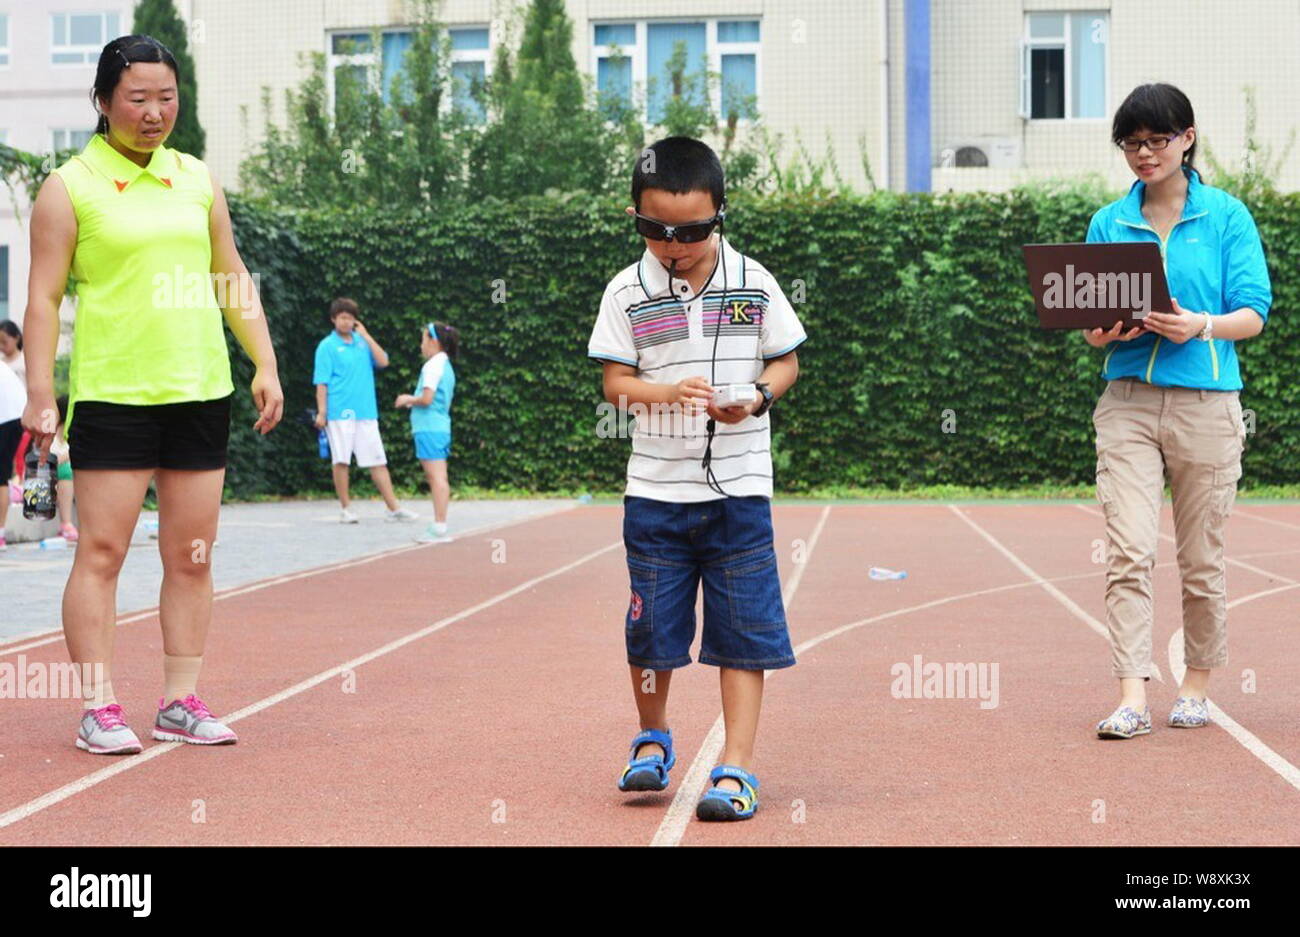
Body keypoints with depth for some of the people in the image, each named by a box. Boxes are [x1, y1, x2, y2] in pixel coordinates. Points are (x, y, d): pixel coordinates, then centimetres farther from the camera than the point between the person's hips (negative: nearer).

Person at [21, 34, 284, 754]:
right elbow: (44, 297, -3)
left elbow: (234, 280, 19)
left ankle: (180, 701, 14)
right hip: (110, 394, -5)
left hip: (201, 390, 5)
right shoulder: (69, 186, -1)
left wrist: (265, 365, 12)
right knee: (101, 550, -5)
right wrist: (40, 395, -9)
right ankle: (99, 710, 1)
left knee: (192, 554, 6)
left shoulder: (196, 178, 13)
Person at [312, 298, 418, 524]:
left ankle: (393, 508, 3)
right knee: (341, 461, -2)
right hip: (340, 413, -4)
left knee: (378, 461, 3)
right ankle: (345, 509, 6)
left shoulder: (363, 342, 14)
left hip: (366, 412, 4)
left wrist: (366, 335, -1)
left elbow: (383, 361, 1)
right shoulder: (327, 346, 1)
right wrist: (321, 412, -11)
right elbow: (321, 382, -4)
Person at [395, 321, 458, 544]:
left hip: (429, 429, -10)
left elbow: (427, 399, -20)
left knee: (437, 477, -10)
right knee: (438, 478, 10)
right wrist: (412, 401, 20)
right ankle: (439, 526, 13)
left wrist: (408, 399, -2)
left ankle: (439, 528, -11)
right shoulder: (446, 366, 17)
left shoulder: (433, 366, -12)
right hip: (441, 427, 10)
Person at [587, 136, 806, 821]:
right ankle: (653, 740, 32)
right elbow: (615, 381, -2)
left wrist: (755, 397, -14)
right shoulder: (628, 293, -2)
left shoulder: (753, 283, -1)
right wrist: (670, 392, -21)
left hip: (739, 488, 0)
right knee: (651, 626, 8)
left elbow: (787, 361, 6)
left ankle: (736, 766, 4)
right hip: (654, 489, 1)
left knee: (742, 628, -1)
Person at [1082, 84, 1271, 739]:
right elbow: (1090, 322, 13)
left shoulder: (1227, 216, 3)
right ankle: (1132, 698, -12)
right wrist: (1102, 333, -9)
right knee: (1128, 553, -11)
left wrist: (1200, 326, -19)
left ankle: (1196, 686, 23)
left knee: (1201, 559, 7)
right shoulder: (1108, 224, 10)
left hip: (1205, 402, -1)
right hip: (1128, 401, 1)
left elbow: (1254, 313, -1)